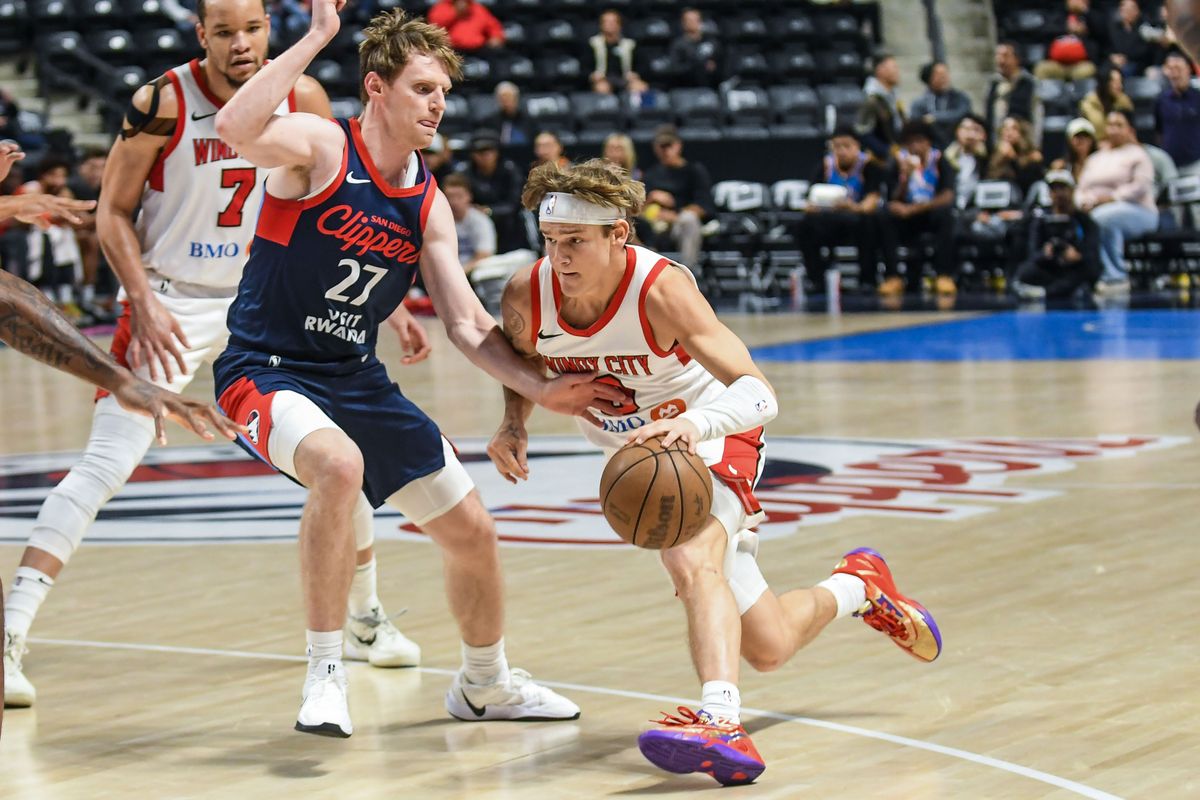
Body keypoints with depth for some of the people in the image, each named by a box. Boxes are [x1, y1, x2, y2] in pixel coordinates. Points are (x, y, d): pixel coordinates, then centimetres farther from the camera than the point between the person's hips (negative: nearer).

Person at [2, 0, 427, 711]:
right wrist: (146, 306, -21)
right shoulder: (162, 104, -18)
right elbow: (114, 213, -9)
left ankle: (368, 622, 27)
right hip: (171, 303, -5)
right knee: (106, 464, -16)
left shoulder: (302, 101, -7)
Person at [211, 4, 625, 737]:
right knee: (339, 464, -38)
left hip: (357, 380, 7)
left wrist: (541, 388, -5)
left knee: (471, 529, 10)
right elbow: (236, 131, -35)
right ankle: (326, 675, -25)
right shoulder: (318, 149, -13)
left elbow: (468, 324, 7)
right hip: (268, 369, -7)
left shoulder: (429, 205, 5)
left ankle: (487, 684, 37)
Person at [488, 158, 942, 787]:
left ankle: (721, 723, -52)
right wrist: (513, 425, -13)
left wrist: (696, 423, -61)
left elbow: (759, 393, -41)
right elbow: (523, 363, 7)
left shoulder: (660, 289, -33)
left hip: (712, 437, -5)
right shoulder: (526, 297, -19)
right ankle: (857, 586, 41)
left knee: (692, 562, -39)